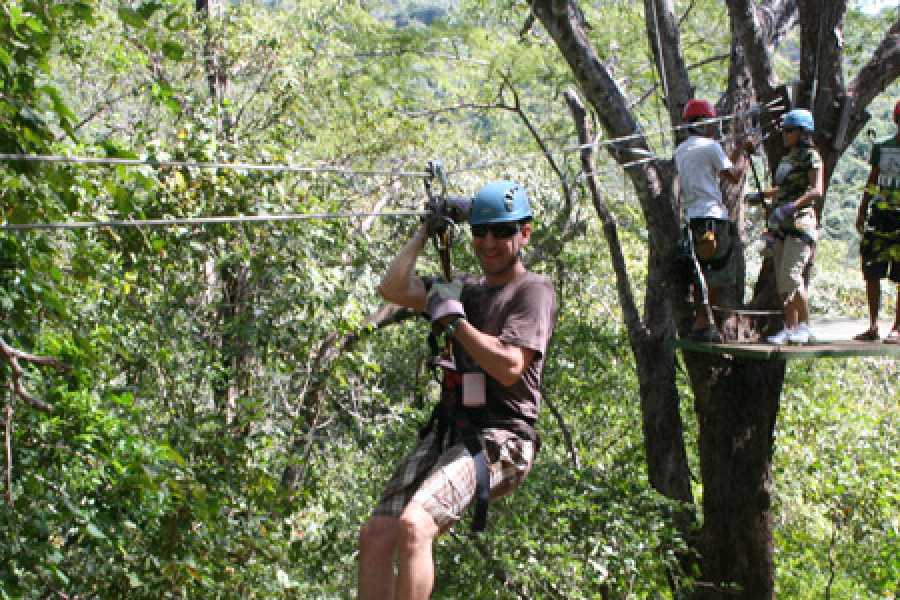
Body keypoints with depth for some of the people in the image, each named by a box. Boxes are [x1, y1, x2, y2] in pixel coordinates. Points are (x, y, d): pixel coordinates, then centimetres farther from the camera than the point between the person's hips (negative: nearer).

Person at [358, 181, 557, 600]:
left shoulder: (533, 291, -1)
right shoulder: (467, 288, 21)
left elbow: (509, 366, -14)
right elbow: (392, 287, 14)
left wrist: (453, 319, -6)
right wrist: (426, 231, 18)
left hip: (499, 437, -7)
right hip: (446, 431, 7)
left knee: (413, 525, -29)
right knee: (375, 535, -8)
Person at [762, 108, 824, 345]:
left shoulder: (811, 156, -6)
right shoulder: (787, 158, 18)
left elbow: (816, 190, -19)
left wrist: (792, 206, -31)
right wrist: (762, 195, 27)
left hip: (801, 222, -8)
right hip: (783, 226, 8)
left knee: (791, 275, -17)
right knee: (782, 280, 5)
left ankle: (805, 326, -11)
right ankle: (789, 328, 9)